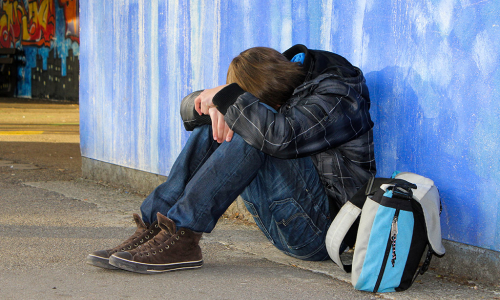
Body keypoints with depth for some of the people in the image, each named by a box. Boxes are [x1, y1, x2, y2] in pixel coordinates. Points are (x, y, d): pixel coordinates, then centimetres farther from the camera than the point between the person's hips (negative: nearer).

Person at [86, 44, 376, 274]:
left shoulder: (337, 98, -16)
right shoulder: (281, 82, 7)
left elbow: (281, 136, -37)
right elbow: (192, 109, 7)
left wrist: (226, 97, -23)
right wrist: (216, 105, -17)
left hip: (320, 225, -8)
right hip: (283, 226, 8)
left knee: (251, 133, -26)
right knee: (211, 126, 0)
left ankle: (181, 236, -25)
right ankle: (153, 226, -11)